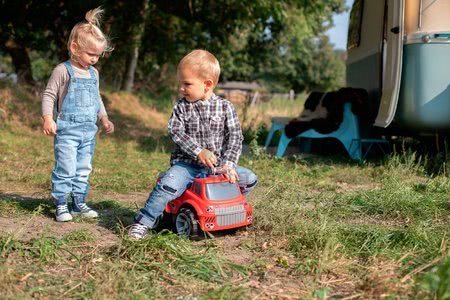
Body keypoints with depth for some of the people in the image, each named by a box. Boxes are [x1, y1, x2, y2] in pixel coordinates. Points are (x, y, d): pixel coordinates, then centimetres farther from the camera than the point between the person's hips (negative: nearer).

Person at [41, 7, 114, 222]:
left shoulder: (94, 74, 12)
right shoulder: (63, 71, -8)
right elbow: (48, 95, -7)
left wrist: (104, 118, 16)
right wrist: (47, 118, -17)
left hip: (89, 131, 6)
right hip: (67, 130, -6)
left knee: (84, 170, 11)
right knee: (66, 169, -8)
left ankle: (79, 203, 20)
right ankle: (61, 205, 3)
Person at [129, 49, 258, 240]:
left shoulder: (225, 107, 0)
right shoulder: (181, 107, 0)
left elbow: (234, 137, -3)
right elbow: (176, 132, -10)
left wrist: (228, 163, -16)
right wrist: (199, 151, -23)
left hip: (217, 164, 2)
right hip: (186, 163, -2)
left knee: (249, 179, -7)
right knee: (168, 185, -28)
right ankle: (143, 222, -14)